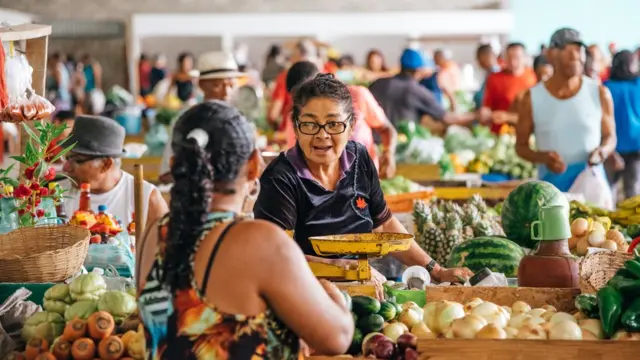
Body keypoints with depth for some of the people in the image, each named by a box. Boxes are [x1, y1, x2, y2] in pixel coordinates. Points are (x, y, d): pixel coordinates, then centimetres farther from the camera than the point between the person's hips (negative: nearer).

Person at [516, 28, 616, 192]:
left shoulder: (599, 93, 0)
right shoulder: (532, 98, -2)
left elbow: (610, 136, 10)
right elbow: (521, 145, 4)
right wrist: (543, 157, -16)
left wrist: (603, 151, -12)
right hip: (551, 183, -1)